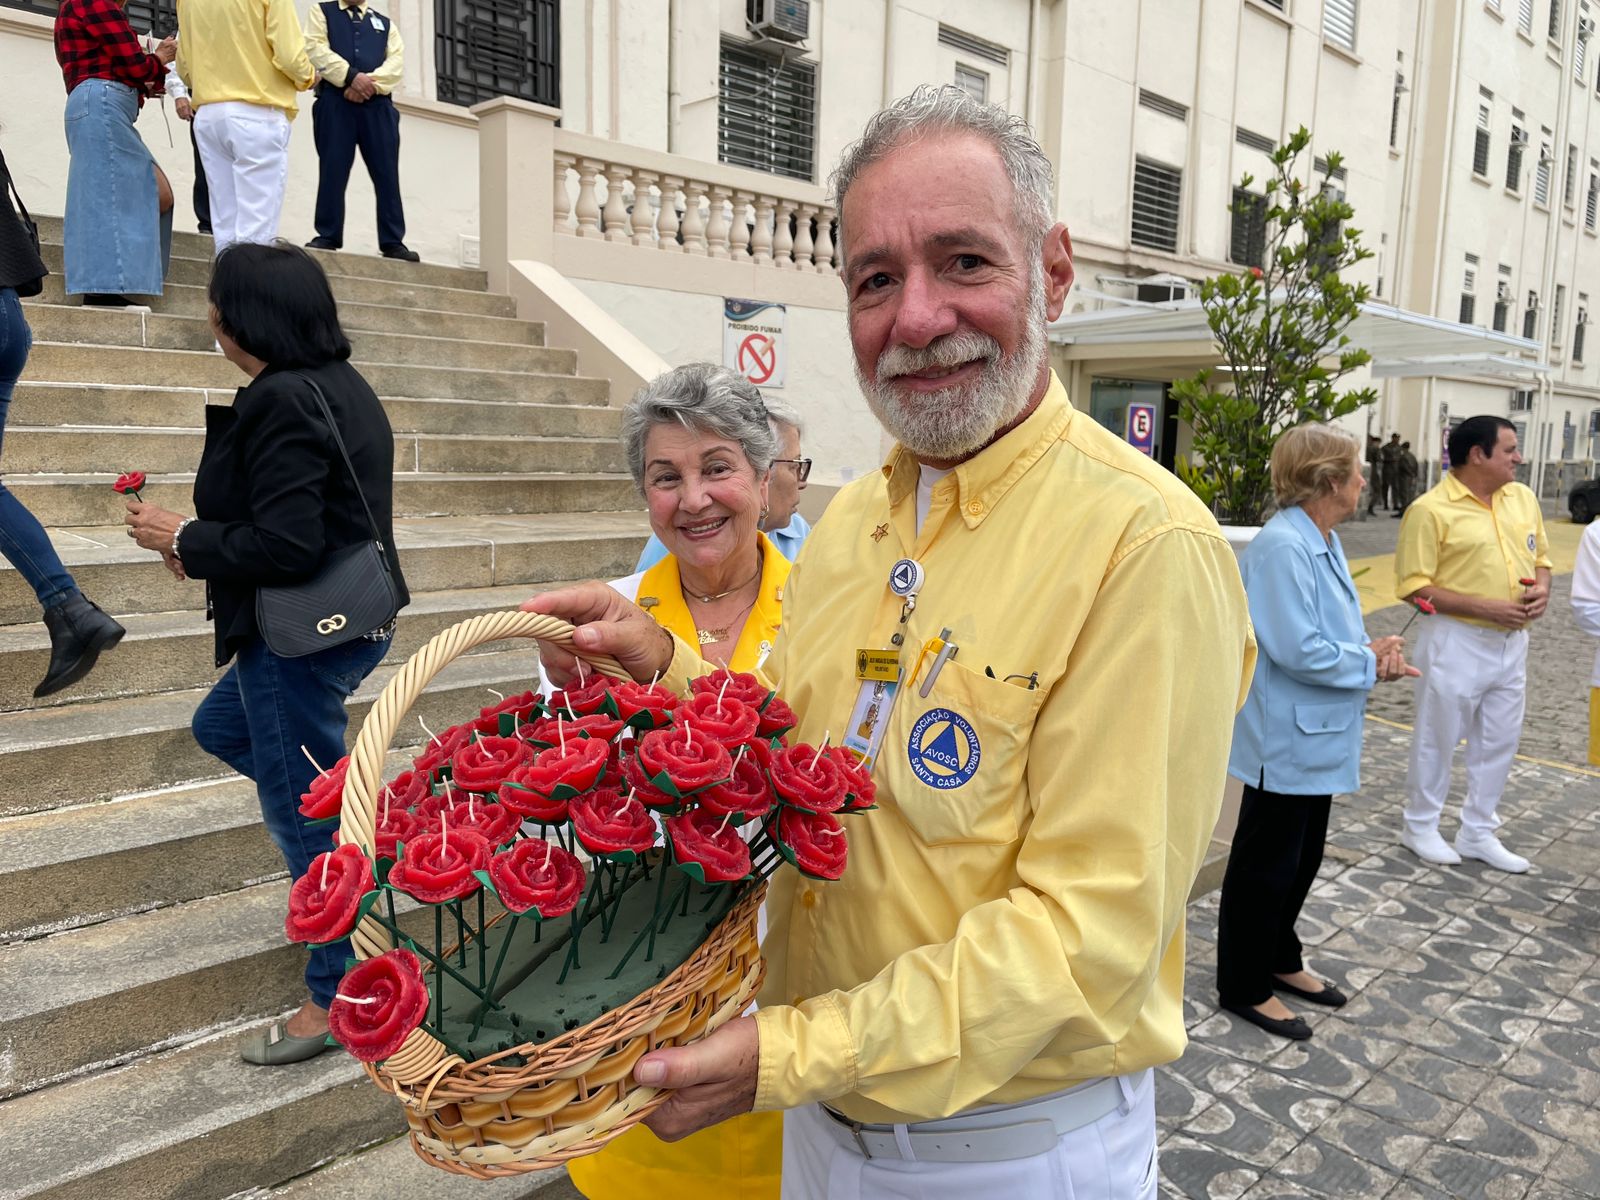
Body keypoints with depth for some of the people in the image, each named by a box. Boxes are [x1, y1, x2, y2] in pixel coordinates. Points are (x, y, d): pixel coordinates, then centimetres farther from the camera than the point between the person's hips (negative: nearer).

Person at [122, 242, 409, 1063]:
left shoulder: (282, 403, -21)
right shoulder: (340, 385, 9)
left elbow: (285, 545, -27)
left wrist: (184, 538, -10)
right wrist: (203, 541, 9)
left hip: (304, 637, -10)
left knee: (302, 818, 3)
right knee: (221, 728, 29)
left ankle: (338, 998, 18)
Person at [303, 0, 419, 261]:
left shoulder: (386, 23, 23)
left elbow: (396, 60, 6)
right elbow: (316, 48, 0)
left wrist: (371, 83, -12)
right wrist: (352, 76, -14)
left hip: (377, 105, 2)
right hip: (334, 102, -2)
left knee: (386, 174, -5)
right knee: (332, 171, -4)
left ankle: (393, 242, -4)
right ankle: (328, 236, 1)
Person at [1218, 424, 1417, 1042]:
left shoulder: (1324, 542, 8)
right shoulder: (1281, 546, -23)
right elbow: (1298, 649, -28)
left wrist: (1375, 649, -4)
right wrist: (1372, 663, -13)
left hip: (1318, 736, 10)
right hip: (1285, 739, -10)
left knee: (1303, 857, 21)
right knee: (1265, 863, 4)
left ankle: (1281, 961, 39)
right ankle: (1245, 986, 20)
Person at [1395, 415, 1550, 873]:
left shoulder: (1523, 498, 7)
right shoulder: (1431, 509, -14)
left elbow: (1540, 556, 18)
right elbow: (1414, 586, -16)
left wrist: (1542, 587, -5)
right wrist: (1484, 607, -20)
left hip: (1511, 641, 7)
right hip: (1456, 641, -7)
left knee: (1499, 741, 14)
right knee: (1437, 739, 7)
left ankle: (1478, 832, 29)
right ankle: (1420, 826, 24)